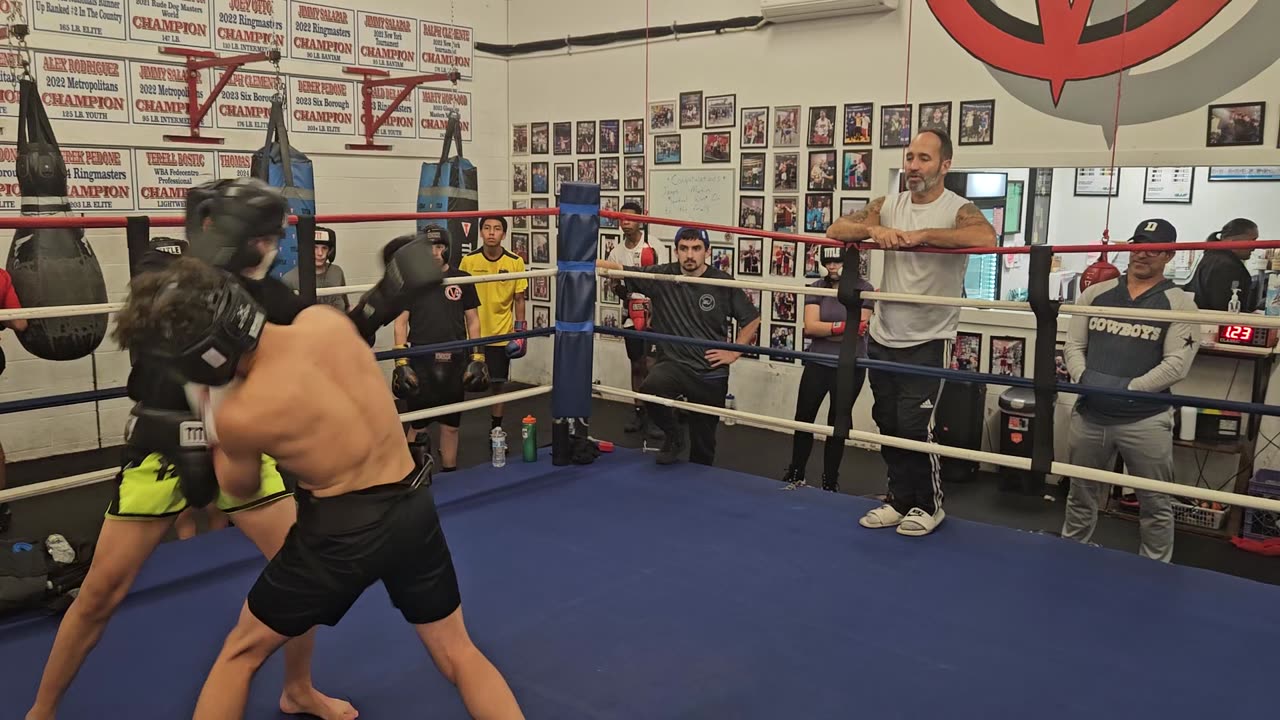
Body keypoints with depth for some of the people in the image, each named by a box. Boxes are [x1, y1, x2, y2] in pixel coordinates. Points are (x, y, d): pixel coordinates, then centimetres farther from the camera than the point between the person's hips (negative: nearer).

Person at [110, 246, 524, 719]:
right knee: (458, 655, 19)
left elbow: (242, 489, 6)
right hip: (414, 508, 5)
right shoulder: (323, 320, -9)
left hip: (343, 528, -4)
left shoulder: (238, 415, -18)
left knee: (241, 653, 21)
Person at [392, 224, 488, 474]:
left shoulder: (462, 280, 5)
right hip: (420, 363, -2)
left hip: (454, 363, 2)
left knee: (451, 425, 10)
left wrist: (477, 357, 3)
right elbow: (401, 322, 1)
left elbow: (472, 320, 10)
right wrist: (401, 362, -6)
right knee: (418, 426, 3)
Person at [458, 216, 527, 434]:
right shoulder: (469, 261, -5)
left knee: (497, 384, 9)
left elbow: (519, 299, 3)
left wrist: (520, 330, 0)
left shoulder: (515, 262, -4)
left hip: (501, 335, 0)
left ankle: (496, 429, 22)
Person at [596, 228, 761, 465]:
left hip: (711, 371, 0)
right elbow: (618, 269, -8)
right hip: (672, 363, 0)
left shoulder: (722, 283, -4)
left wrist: (733, 353, 0)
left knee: (703, 441, 8)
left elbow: (752, 319, 7)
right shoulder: (662, 277, -3)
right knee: (651, 389, -33)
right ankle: (673, 435, -2)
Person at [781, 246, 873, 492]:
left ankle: (830, 482, 20)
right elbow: (810, 326, -12)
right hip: (817, 364, 2)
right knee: (803, 419, 6)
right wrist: (843, 326, -20)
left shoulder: (864, 290, -6)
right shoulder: (816, 288, 0)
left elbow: (857, 330, -16)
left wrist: (821, 330, -16)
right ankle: (795, 475, 21)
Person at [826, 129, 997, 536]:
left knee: (914, 427, -6)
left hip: (927, 342, -5)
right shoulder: (888, 206, 6)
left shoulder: (958, 210, -10)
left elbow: (987, 239, -31)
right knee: (889, 425, 12)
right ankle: (900, 500, 27)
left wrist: (923, 235, -32)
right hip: (882, 338, 5)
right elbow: (836, 230, 0)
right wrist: (873, 229, -19)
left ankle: (929, 504, 15)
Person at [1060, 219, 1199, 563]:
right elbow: (1074, 345, 7)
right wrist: (1085, 378, -12)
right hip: (1089, 414, 3)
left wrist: (1127, 388, -19)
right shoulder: (1096, 294, 9)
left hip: (1146, 420, -3)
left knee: (1156, 505, 8)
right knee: (1080, 497, 17)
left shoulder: (1179, 304, -2)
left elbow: (1176, 364, -10)